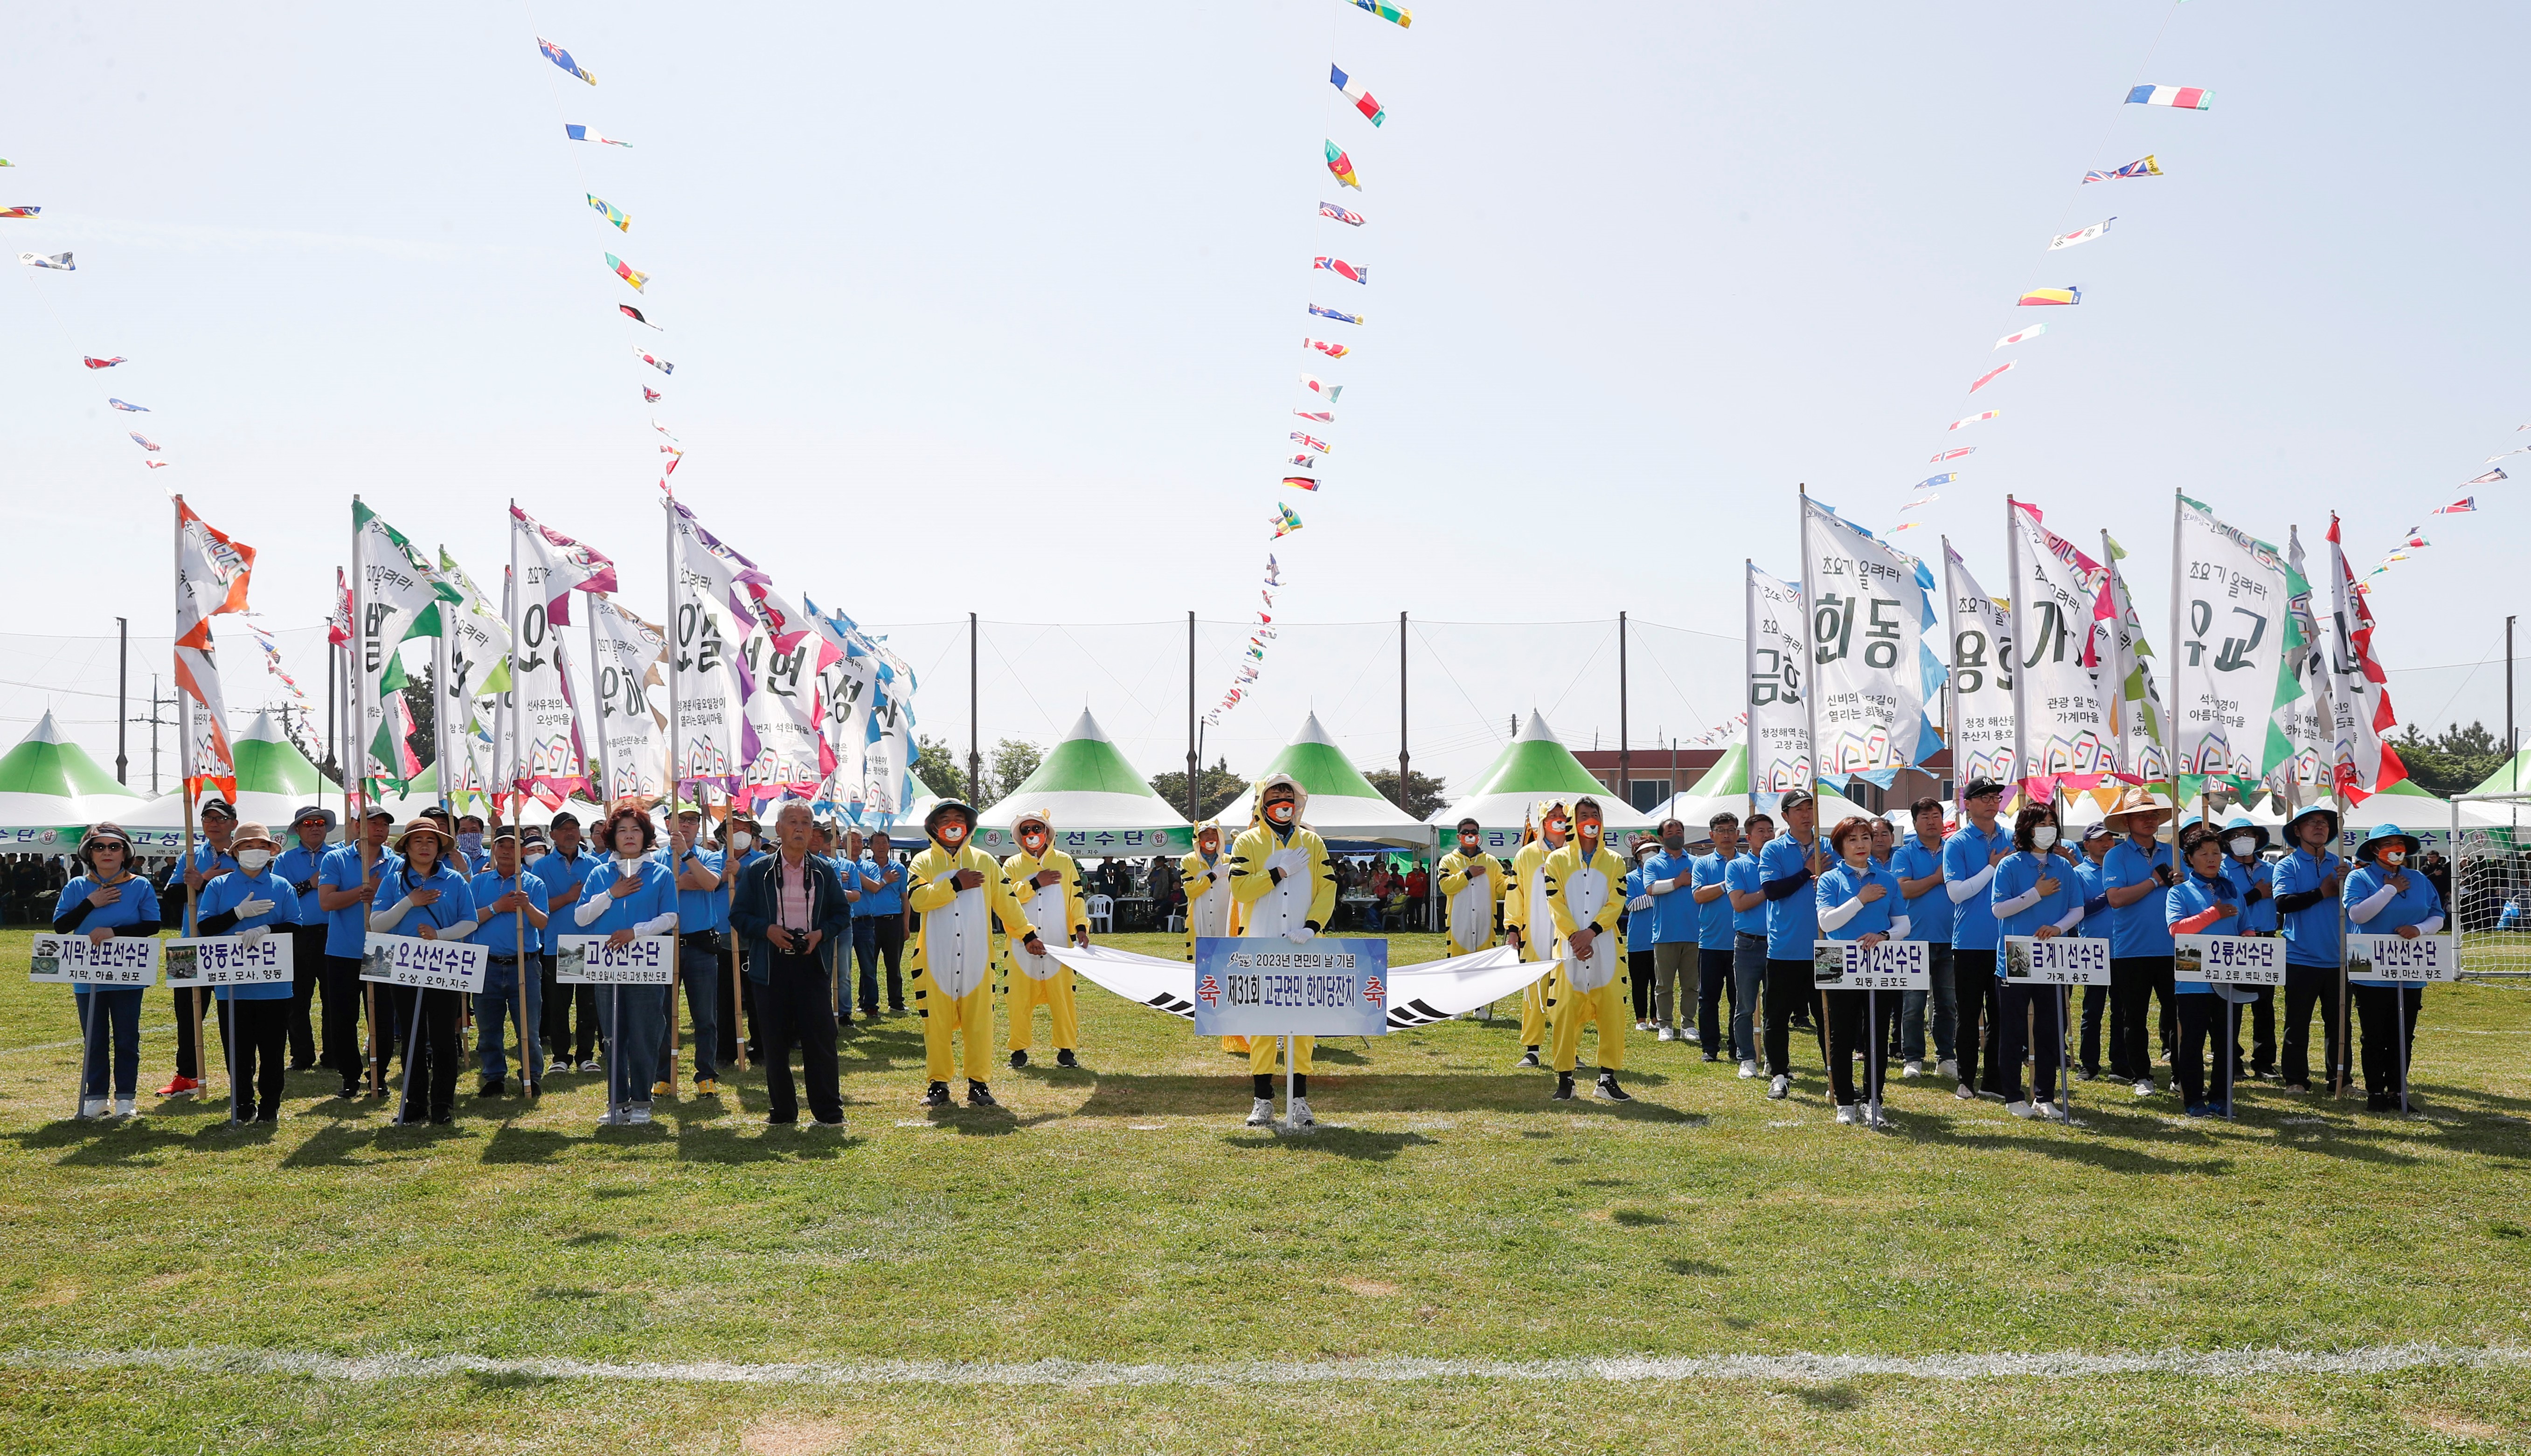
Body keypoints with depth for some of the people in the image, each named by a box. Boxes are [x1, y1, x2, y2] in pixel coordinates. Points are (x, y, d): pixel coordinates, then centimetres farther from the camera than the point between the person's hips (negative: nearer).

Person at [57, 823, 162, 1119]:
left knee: (127, 1039, 3)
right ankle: (95, 1097, 16)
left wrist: (114, 932, -18)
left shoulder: (141, 887, 0)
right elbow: (59, 926, 0)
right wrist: (90, 904, -11)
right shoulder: (77, 887, 6)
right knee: (93, 1040, 7)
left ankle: (126, 1098, 10)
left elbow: (152, 926, -6)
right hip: (88, 976, 2)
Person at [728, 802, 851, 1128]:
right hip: (770, 965, 0)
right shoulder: (757, 871, 4)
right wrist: (767, 930, -12)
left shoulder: (825, 872, 8)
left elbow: (842, 914, 11)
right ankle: (782, 1111, 14)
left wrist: (821, 933, -7)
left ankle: (828, 1112, 5)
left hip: (812, 964, 0)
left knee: (820, 1038, -3)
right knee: (775, 1042, 3)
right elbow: (738, 915, 5)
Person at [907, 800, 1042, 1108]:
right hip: (936, 958, -1)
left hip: (976, 958, 1)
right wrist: (956, 885, -14)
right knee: (937, 1022, 2)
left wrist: (1028, 935, 10)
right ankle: (938, 1083, 12)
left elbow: (1005, 901, 13)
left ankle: (978, 1083, 10)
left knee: (979, 1021, 1)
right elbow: (917, 898, -13)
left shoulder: (984, 861, 11)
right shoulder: (923, 863, 5)